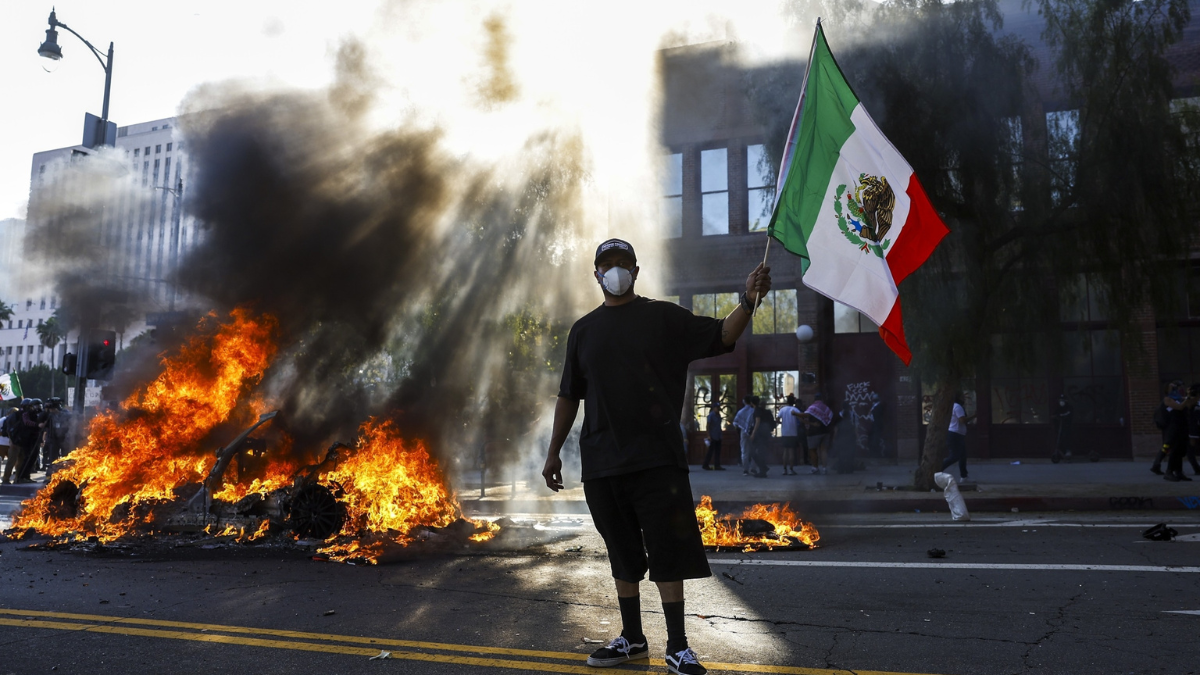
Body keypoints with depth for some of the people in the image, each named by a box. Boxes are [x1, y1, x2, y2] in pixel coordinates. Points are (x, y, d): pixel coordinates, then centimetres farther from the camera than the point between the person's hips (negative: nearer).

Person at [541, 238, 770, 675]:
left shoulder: (664, 317, 5)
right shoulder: (584, 331, 13)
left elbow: (722, 336, -3)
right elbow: (569, 396, 16)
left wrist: (748, 301, -21)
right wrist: (554, 451, 13)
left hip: (657, 459, -3)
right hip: (601, 463, 3)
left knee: (668, 553, -2)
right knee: (622, 555, 12)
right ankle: (631, 639, 25)